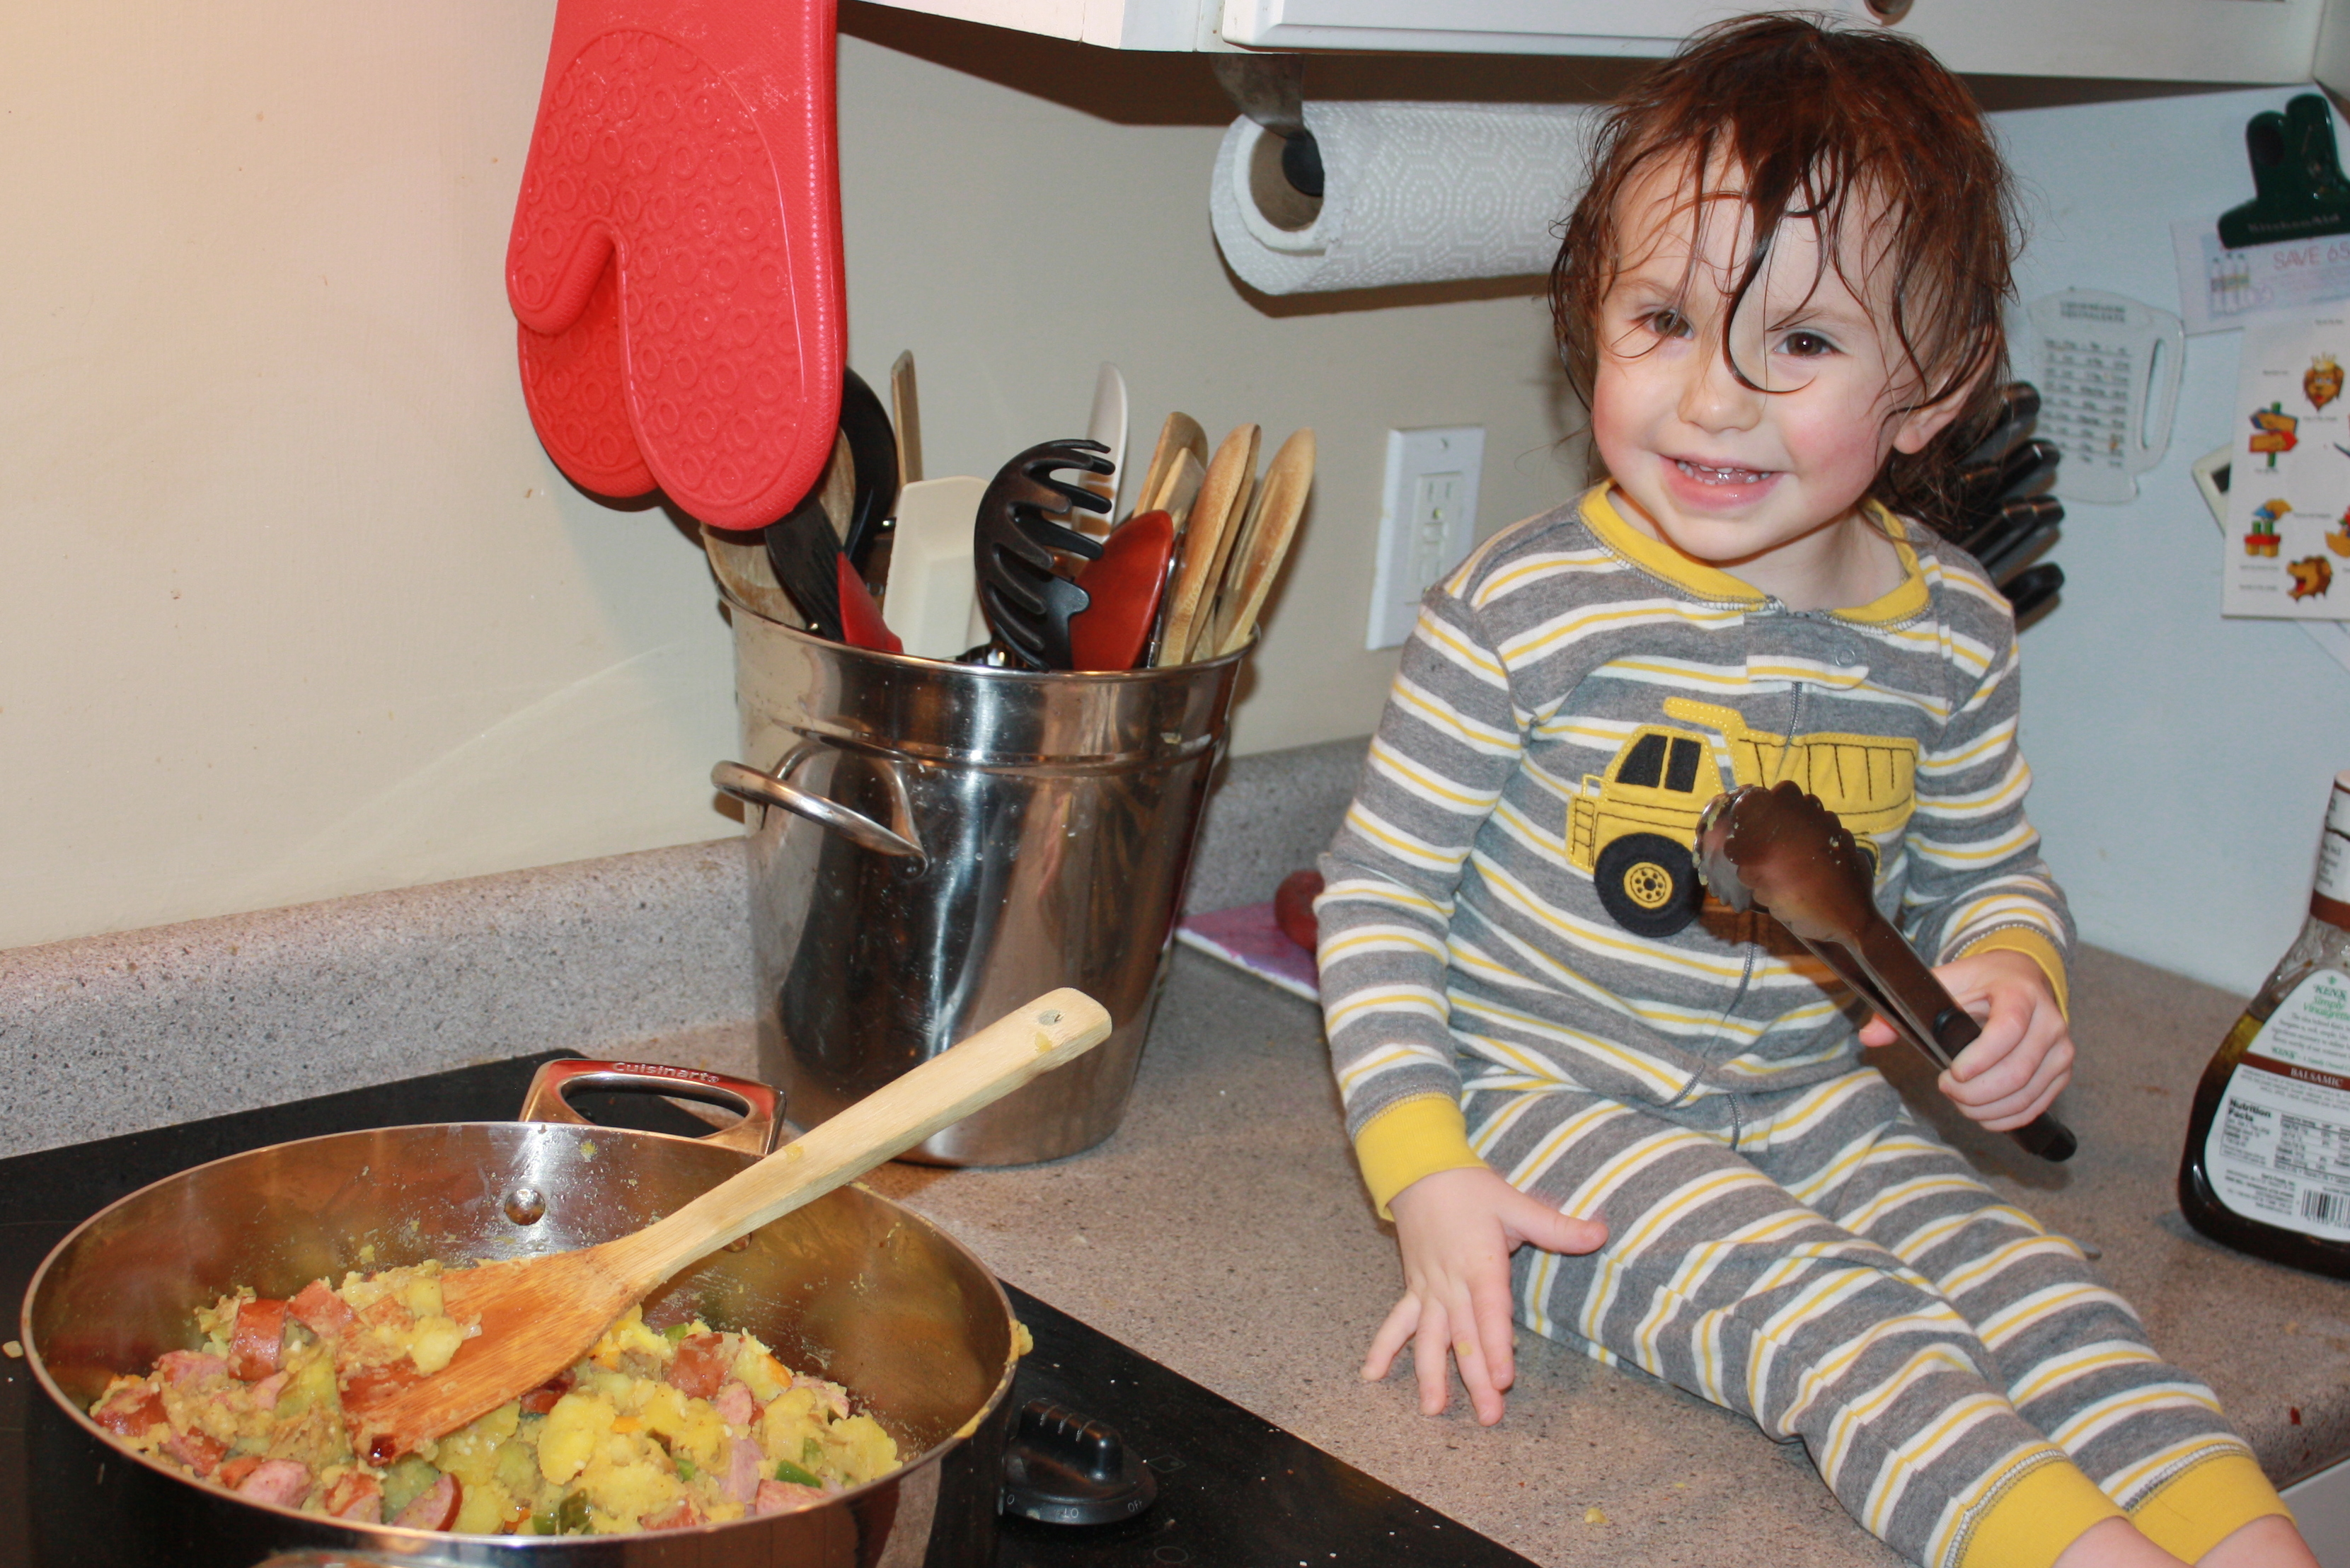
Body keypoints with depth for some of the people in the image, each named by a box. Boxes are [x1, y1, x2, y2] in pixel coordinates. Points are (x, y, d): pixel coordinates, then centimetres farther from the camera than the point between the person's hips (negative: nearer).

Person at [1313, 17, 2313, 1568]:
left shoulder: (1951, 632, -1)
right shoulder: (1525, 607, -14)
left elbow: (1987, 868, 16)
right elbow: (1381, 888, -7)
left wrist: (2014, 977, -8)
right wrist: (1425, 1174, -15)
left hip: (1814, 1104, 5)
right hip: (1548, 1105, -4)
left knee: (2030, 1283, -17)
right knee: (1827, 1310, -26)